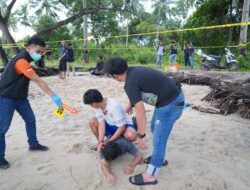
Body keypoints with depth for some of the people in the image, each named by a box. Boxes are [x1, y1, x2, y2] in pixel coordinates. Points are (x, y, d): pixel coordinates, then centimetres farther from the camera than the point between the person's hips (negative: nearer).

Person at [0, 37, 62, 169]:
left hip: (20, 97, 10)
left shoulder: (25, 59, 5)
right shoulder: (21, 61, -27)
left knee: (30, 119, 13)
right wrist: (53, 96, -35)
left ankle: (33, 144, 29)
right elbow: (39, 81, -33)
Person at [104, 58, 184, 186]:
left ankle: (150, 176, 15)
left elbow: (140, 111, -20)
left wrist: (141, 135, -11)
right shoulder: (134, 70, 6)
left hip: (171, 103, -10)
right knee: (154, 127, 25)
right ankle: (159, 158, 42)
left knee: (159, 139, 0)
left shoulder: (130, 83, -20)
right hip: (173, 95, 10)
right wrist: (131, 104, 39)